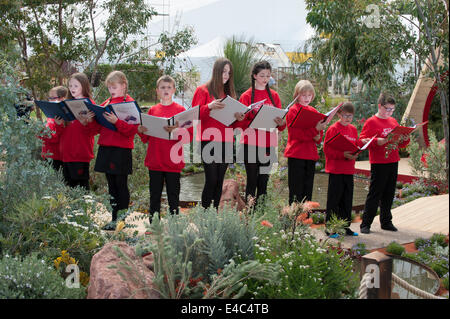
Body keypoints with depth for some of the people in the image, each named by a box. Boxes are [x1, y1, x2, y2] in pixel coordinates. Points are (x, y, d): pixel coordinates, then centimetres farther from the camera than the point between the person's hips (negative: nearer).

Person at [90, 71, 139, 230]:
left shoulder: (130, 103, -5)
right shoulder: (106, 103, 15)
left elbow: (132, 129, -14)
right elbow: (99, 127, 17)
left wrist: (116, 121, -26)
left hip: (122, 150, -7)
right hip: (105, 148, 7)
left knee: (121, 186, -2)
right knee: (111, 185, 11)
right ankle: (114, 218, 18)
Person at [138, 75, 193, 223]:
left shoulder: (180, 110, 1)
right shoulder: (153, 110, 11)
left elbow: (189, 135, -7)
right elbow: (146, 138, 14)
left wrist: (176, 130, -23)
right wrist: (141, 130, -6)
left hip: (173, 161, -3)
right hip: (154, 160, 3)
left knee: (173, 196, 3)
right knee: (155, 195, 8)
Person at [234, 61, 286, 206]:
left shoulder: (273, 95, 11)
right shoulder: (247, 96, 2)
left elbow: (281, 123, 9)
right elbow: (239, 123, -3)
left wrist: (281, 122, -14)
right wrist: (253, 122, -22)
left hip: (268, 144, 3)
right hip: (251, 144, -3)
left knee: (263, 182, 4)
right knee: (252, 181, -3)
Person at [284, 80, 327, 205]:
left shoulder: (314, 111, 16)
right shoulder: (293, 110, -5)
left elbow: (319, 133, 17)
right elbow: (297, 132, -17)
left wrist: (318, 137, -6)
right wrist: (315, 129, -25)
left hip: (311, 155, 6)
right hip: (296, 154, -6)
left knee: (308, 190, 9)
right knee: (296, 191, -4)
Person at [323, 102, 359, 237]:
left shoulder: (353, 129, 13)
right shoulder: (333, 129, -8)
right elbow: (327, 149, -12)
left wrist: (355, 154, -3)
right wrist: (343, 154, -22)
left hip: (349, 170, 6)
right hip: (335, 170, -6)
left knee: (347, 199, 10)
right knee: (334, 198, -2)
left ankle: (346, 226, 19)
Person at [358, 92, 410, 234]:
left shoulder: (394, 121, 14)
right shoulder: (371, 122, -6)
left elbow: (401, 144, 21)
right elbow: (362, 141, -13)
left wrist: (405, 139, 0)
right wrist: (379, 141, -24)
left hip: (393, 163, 6)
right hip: (378, 164, -6)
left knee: (389, 194, 11)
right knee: (374, 194, -4)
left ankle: (386, 222, 21)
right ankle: (365, 224, 2)